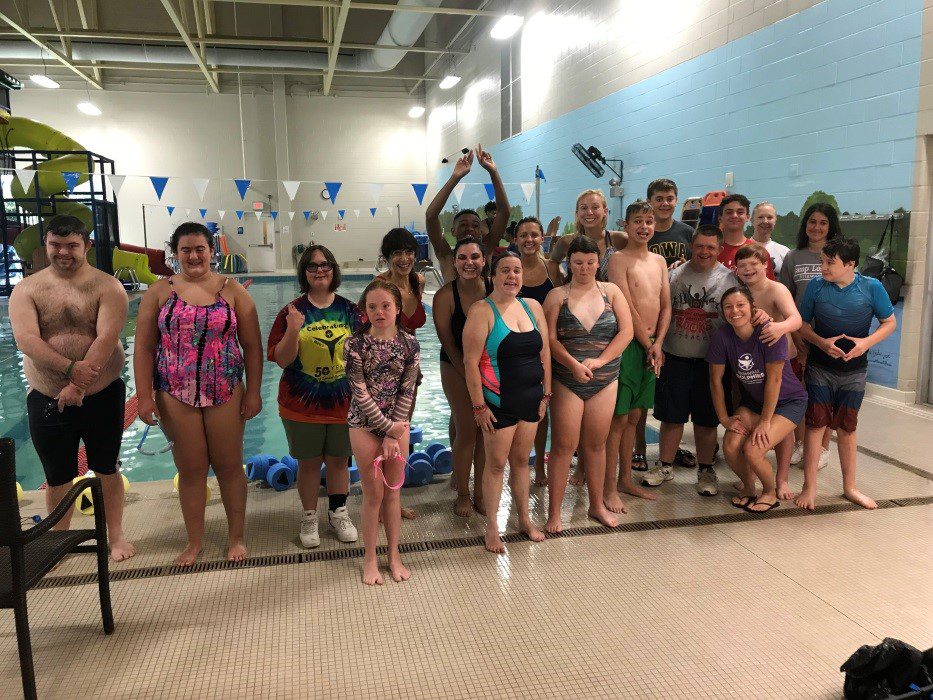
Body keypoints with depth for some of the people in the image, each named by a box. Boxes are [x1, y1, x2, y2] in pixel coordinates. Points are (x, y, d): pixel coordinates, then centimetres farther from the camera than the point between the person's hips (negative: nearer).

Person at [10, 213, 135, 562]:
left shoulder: (107, 286, -6)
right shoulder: (26, 289, 0)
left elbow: (107, 338, -17)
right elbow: (26, 339, -15)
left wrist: (78, 386, -24)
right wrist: (71, 369, -28)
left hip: (103, 396, -1)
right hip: (46, 399, 2)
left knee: (106, 469, 12)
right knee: (57, 477, 14)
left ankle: (116, 535, 28)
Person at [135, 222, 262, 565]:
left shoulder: (232, 291, 1)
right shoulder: (159, 292, 3)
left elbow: (252, 346, 1)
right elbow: (144, 348, 1)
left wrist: (253, 392, -3)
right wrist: (145, 396, -5)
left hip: (226, 394, 0)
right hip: (176, 396, 1)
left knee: (229, 465, 8)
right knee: (190, 469, 8)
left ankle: (236, 537, 24)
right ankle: (194, 541, 25)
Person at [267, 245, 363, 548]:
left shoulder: (351, 311, -1)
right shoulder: (292, 312, -6)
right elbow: (281, 360, -9)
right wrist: (293, 331, -25)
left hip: (344, 403, 2)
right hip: (302, 406, -1)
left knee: (339, 460, 14)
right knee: (309, 463, 11)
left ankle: (338, 512, 33)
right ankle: (309, 517, 29)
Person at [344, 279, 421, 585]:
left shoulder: (409, 344, -4)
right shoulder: (355, 344, -10)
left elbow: (407, 391, -4)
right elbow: (360, 391, -12)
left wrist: (393, 435, -9)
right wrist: (388, 428, -13)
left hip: (398, 424, 2)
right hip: (364, 424, -2)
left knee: (393, 491, 11)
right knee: (374, 493, 4)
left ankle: (394, 554, 25)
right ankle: (370, 558, 21)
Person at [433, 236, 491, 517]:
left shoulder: (494, 289, -9)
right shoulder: (445, 296, -15)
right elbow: (447, 342, -11)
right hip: (456, 367, -2)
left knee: (487, 430, 6)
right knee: (466, 431, -1)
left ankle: (480, 492, 22)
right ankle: (463, 495, 18)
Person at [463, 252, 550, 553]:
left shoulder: (532, 306, 6)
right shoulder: (482, 311, -11)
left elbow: (544, 353, 11)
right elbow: (471, 362, -15)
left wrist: (545, 394, 8)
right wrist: (479, 406, -16)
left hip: (531, 399, 5)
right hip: (499, 403, -5)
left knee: (521, 460, 17)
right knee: (496, 464, 4)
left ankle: (525, 519, 32)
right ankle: (492, 528, 18)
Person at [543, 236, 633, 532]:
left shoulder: (610, 291, 5)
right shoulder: (557, 296, 0)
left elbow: (626, 332, -2)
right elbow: (550, 338, -8)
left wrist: (599, 361, -12)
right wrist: (573, 364, -22)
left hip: (605, 381, 2)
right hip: (567, 381, -2)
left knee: (596, 444, 11)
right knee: (563, 446, -2)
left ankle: (597, 505, 27)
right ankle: (554, 513, 6)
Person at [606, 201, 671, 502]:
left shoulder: (659, 261, 14)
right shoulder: (619, 259, -7)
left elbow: (666, 307, 11)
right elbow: (627, 308, -13)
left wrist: (658, 343, -3)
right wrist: (648, 345, -10)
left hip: (651, 346, 7)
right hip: (628, 344, -6)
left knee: (634, 416, 14)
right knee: (619, 418, -3)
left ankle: (626, 479, 24)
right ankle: (610, 487, 4)